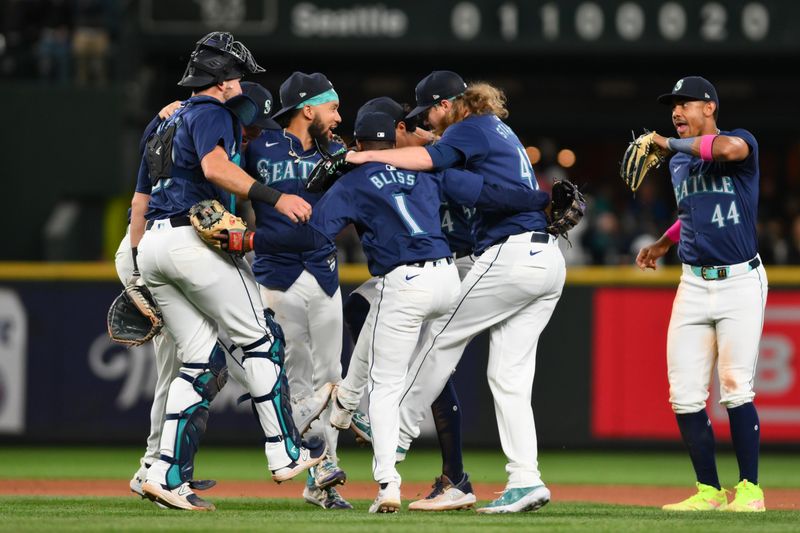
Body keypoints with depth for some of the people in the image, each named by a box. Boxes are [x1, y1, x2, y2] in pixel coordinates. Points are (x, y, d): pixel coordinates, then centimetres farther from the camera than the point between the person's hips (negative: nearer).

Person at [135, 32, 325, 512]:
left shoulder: (171, 121, 27)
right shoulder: (212, 112, -2)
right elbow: (215, 166, -23)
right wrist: (273, 198, -28)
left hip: (153, 246, 9)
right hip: (195, 239, -9)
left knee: (204, 363, 7)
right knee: (261, 338, 1)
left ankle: (169, 476, -3)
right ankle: (285, 454, 0)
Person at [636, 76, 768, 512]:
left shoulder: (742, 142, -5)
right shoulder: (678, 163, 15)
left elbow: (726, 149, -31)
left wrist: (671, 143, -20)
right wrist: (663, 244, 17)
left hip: (740, 281, -6)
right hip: (694, 284, 6)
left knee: (734, 388, -13)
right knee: (684, 395, 0)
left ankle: (749, 489, -3)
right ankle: (709, 492, 9)